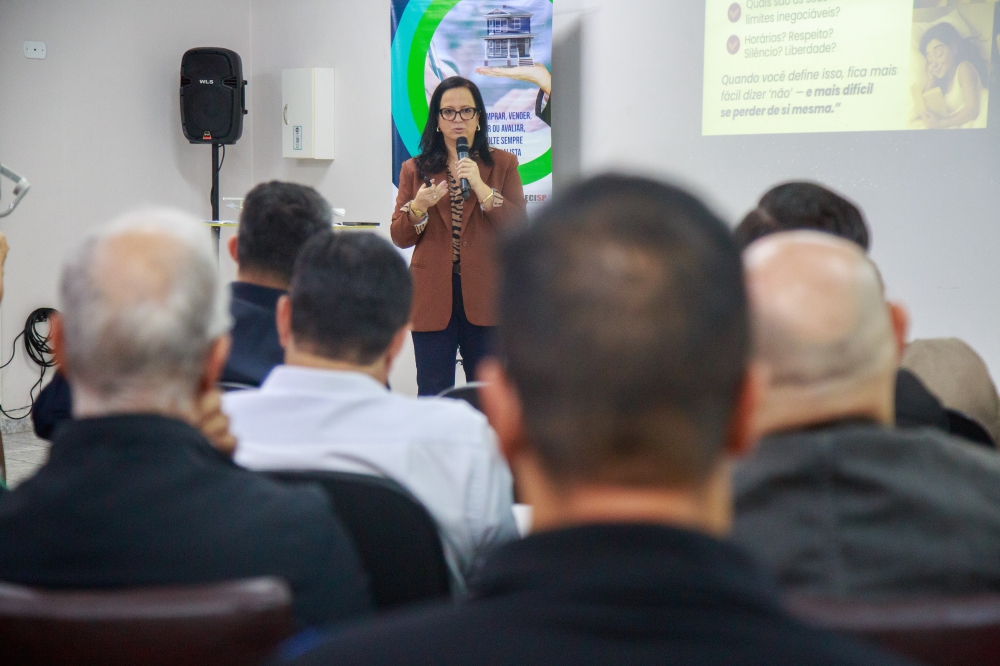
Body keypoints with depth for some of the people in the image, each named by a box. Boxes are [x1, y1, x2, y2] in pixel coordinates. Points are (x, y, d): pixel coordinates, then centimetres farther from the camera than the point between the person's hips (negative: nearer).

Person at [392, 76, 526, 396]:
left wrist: (481, 188, -14)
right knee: (433, 395, 0)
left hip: (485, 297, -1)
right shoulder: (414, 169, 11)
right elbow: (400, 238, 7)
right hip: (433, 298, 1)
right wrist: (418, 207, -13)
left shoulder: (502, 164, 8)